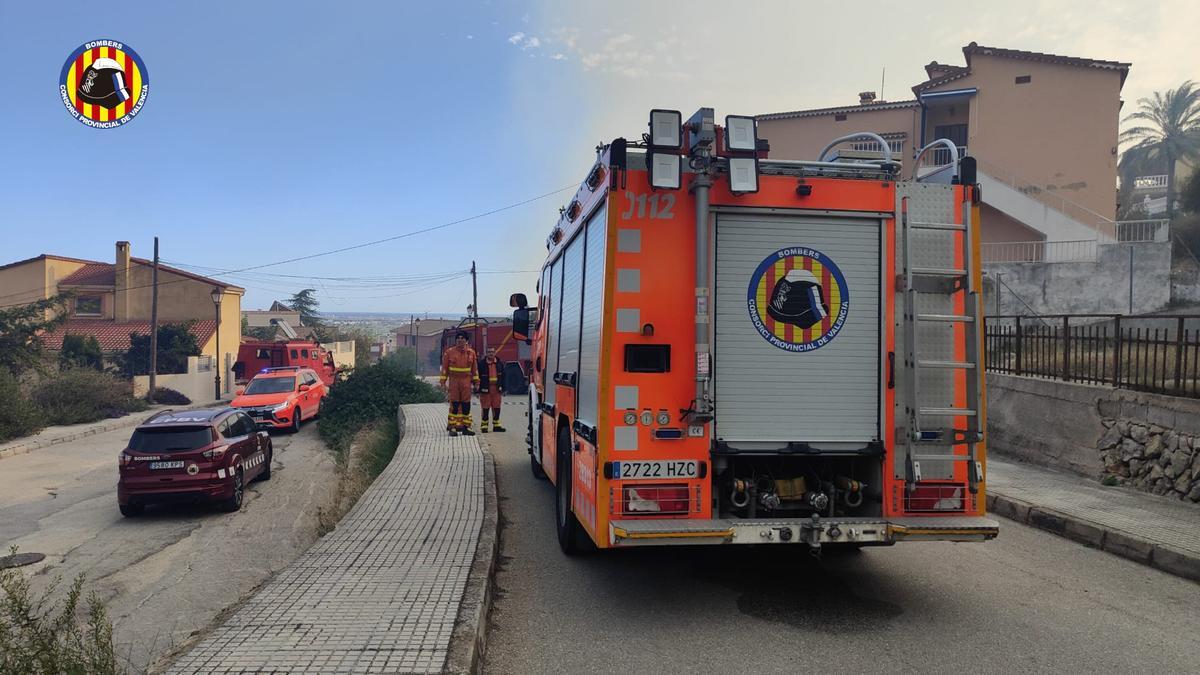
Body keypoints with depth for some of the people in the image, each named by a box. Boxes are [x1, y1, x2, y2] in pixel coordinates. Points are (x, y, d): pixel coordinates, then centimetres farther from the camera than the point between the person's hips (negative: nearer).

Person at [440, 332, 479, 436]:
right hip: (453, 381, -2)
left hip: (466, 381, 2)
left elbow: (475, 368, 12)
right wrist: (443, 382, -1)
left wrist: (476, 381, 10)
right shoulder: (449, 352, 1)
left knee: (466, 404, 4)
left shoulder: (471, 352, 7)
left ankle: (466, 427, 11)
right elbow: (444, 368, 3)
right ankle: (452, 427, 1)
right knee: (454, 404, -4)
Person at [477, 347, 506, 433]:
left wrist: (502, 389, 8)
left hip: (496, 388, 3)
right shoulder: (481, 363, -3)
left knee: (497, 407, 6)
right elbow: (477, 376, -3)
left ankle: (496, 425, 15)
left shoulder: (500, 363, 8)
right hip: (485, 389, -3)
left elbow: (502, 377, 12)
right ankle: (484, 425, 7)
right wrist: (478, 390, -7)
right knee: (485, 408, -1)